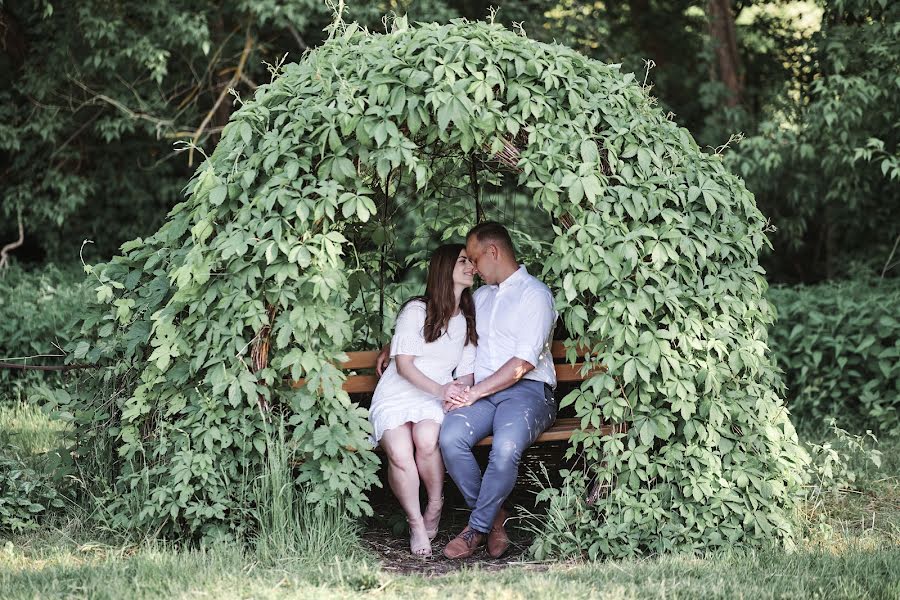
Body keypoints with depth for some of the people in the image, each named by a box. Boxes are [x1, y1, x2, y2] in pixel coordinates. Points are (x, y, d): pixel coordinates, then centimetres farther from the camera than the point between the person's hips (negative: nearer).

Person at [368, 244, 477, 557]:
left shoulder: (468, 321, 16)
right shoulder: (416, 311, -1)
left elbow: (466, 372, 13)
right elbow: (403, 364, -6)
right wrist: (439, 390, -21)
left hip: (434, 400, 3)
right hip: (396, 395, -3)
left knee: (426, 440, -34)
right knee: (400, 454, -33)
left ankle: (435, 507, -11)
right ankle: (416, 523, -15)